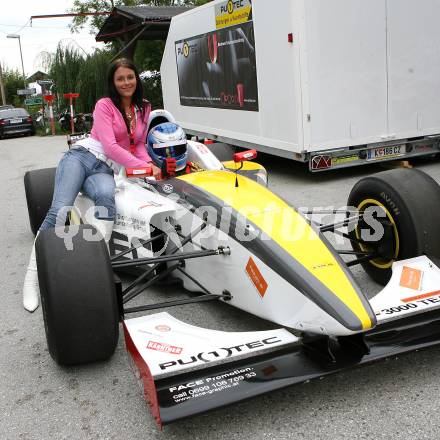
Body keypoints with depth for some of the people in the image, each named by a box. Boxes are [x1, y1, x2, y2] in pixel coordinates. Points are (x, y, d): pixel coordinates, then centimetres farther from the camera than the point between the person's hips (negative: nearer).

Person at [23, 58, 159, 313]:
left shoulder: (144, 108, 16)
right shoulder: (104, 105, 0)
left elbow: (139, 145, 21)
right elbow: (110, 146, -11)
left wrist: (149, 164, 0)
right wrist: (144, 167, -15)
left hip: (105, 170, 3)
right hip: (81, 157, -3)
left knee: (106, 195, -37)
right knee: (60, 211, -26)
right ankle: (33, 277, -19)